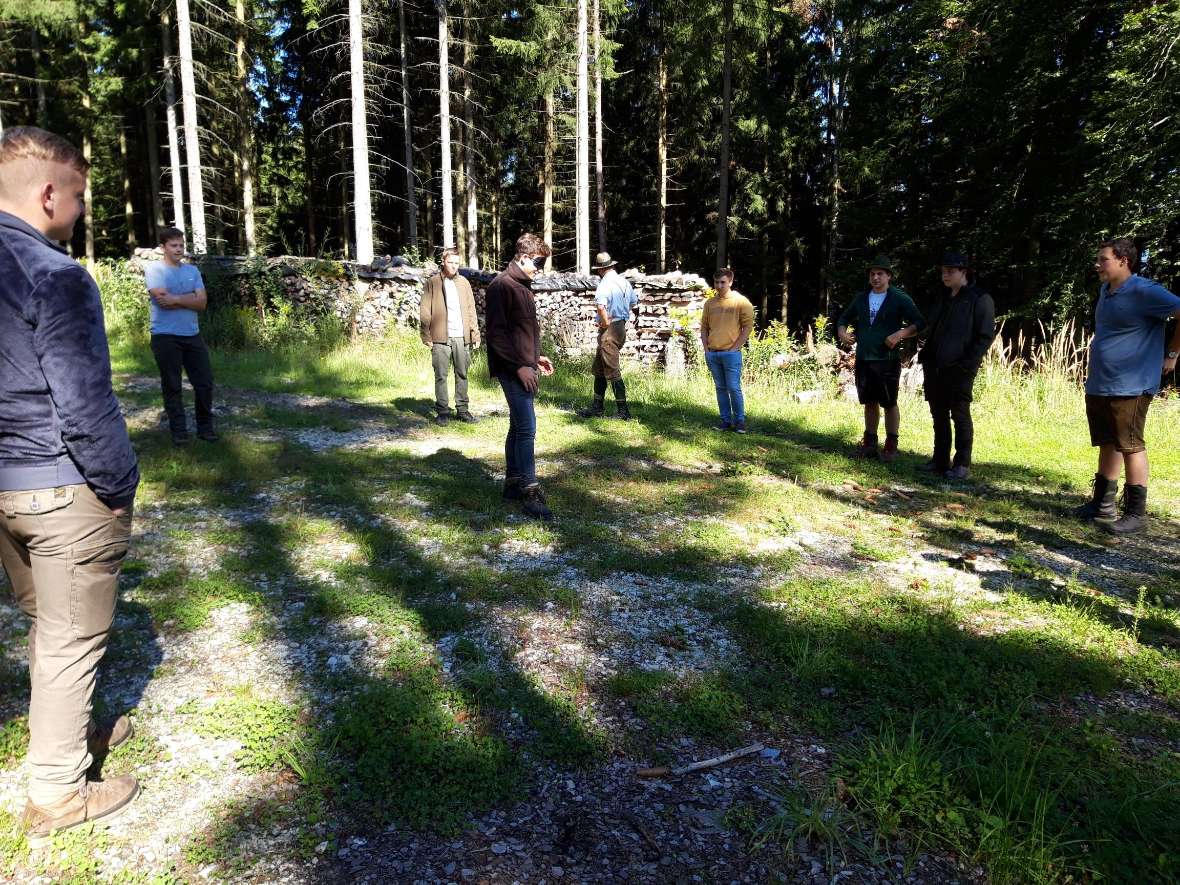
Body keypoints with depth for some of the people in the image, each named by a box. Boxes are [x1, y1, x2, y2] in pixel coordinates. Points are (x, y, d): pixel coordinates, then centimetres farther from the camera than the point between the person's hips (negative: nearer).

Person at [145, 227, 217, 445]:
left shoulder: (192, 270, 11)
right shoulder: (154, 269, -3)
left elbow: (202, 303, 1)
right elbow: (163, 300, -17)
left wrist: (176, 299, -11)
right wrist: (190, 297, -7)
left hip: (192, 335, 5)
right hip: (165, 337, -4)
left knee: (205, 382, 4)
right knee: (172, 386, 3)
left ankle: (205, 426, 17)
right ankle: (178, 430, 11)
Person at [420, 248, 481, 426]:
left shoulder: (464, 283, 14)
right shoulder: (432, 283, 3)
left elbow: (471, 310, 15)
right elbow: (425, 312, 0)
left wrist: (475, 334, 8)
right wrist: (427, 336, -7)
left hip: (462, 338, 3)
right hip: (440, 338, -3)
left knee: (462, 374, 7)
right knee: (441, 376, 1)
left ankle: (462, 409, 15)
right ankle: (442, 411, 8)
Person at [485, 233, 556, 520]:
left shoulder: (523, 286, 17)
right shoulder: (501, 285, -12)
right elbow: (496, 332, -18)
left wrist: (536, 356, 16)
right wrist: (519, 366, -20)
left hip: (525, 369, 10)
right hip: (512, 370, -10)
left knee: (518, 427, 13)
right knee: (527, 428, -12)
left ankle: (512, 483, 22)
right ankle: (530, 494, -9)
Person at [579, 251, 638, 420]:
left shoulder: (605, 284, -17)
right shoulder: (624, 281, 10)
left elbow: (600, 306, -34)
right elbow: (634, 302, 23)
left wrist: (606, 322, -19)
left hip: (609, 330, -9)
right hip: (622, 327, 9)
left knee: (613, 371, -3)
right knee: (599, 369, 17)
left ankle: (623, 411, 1)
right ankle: (597, 407, 23)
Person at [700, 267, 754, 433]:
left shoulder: (741, 302, -4)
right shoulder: (710, 303, 11)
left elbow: (748, 326, -5)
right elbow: (704, 327, 17)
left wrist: (735, 347, -10)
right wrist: (706, 348, 6)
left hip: (731, 353, -5)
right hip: (712, 354, 5)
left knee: (734, 388, -6)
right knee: (720, 388, 9)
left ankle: (740, 421, 5)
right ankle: (726, 420, 16)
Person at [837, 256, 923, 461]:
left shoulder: (900, 299, -2)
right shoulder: (861, 298, 13)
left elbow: (918, 324, -5)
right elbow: (844, 318, 25)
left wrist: (900, 334, -21)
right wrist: (842, 331, 4)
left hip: (887, 360, -5)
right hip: (863, 359, 5)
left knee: (889, 403, 1)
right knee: (869, 402, 13)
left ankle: (891, 446, 11)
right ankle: (869, 443, 23)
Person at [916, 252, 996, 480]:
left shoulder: (979, 299, -4)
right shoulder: (943, 299, 17)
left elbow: (986, 335, -8)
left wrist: (967, 364, -16)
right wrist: (926, 356, 10)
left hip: (959, 370, -7)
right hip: (935, 368, 7)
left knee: (960, 416, -4)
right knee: (939, 415, 11)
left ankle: (962, 465, 2)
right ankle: (940, 460, 20)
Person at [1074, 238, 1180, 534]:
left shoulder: (1144, 292, -14)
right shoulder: (1105, 290, 13)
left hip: (1129, 387, -9)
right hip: (1098, 386, 9)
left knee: (1131, 447, -4)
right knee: (1107, 445, 16)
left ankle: (1136, 513, 4)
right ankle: (1103, 504, 26)